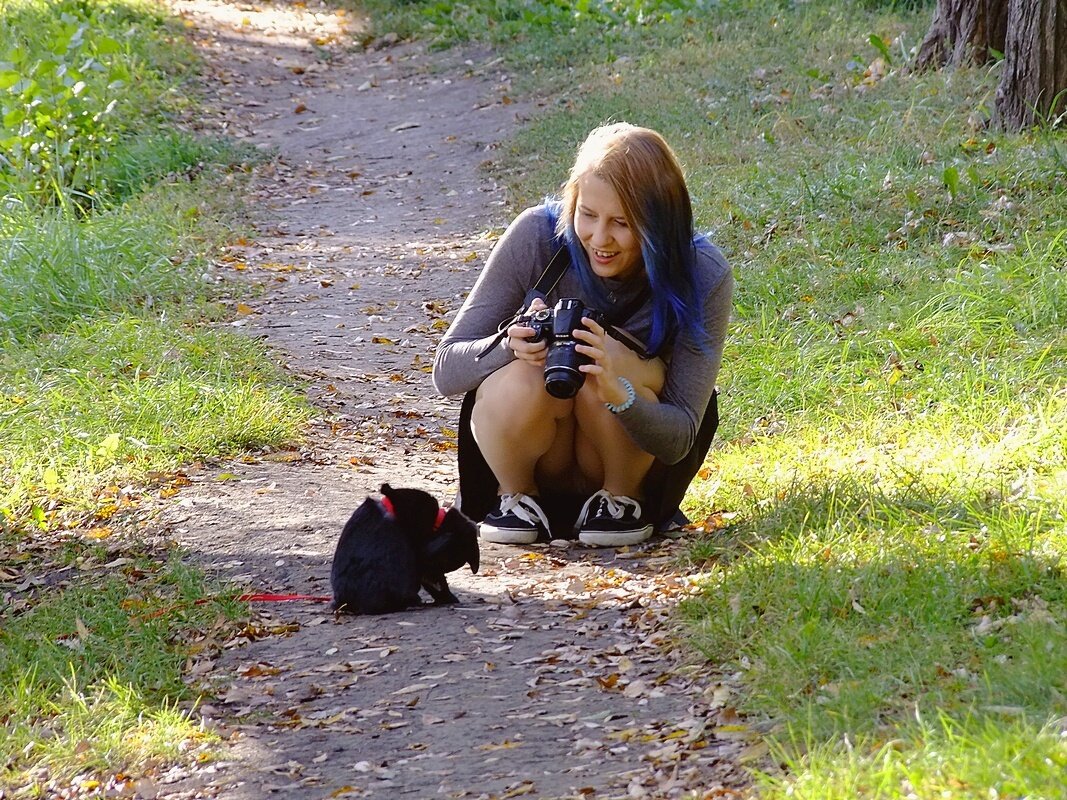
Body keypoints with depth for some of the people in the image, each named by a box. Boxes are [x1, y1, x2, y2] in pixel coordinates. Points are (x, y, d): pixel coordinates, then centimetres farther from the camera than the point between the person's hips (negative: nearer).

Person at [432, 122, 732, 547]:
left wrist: (619, 392, -41)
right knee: (521, 381, -33)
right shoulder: (537, 234, -19)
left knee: (604, 369, -31)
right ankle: (516, 495, -2)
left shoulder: (703, 276, -19)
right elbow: (446, 370, -16)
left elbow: (681, 438, -19)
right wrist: (511, 345, -38)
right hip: (534, 457, 1)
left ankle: (623, 498, -4)